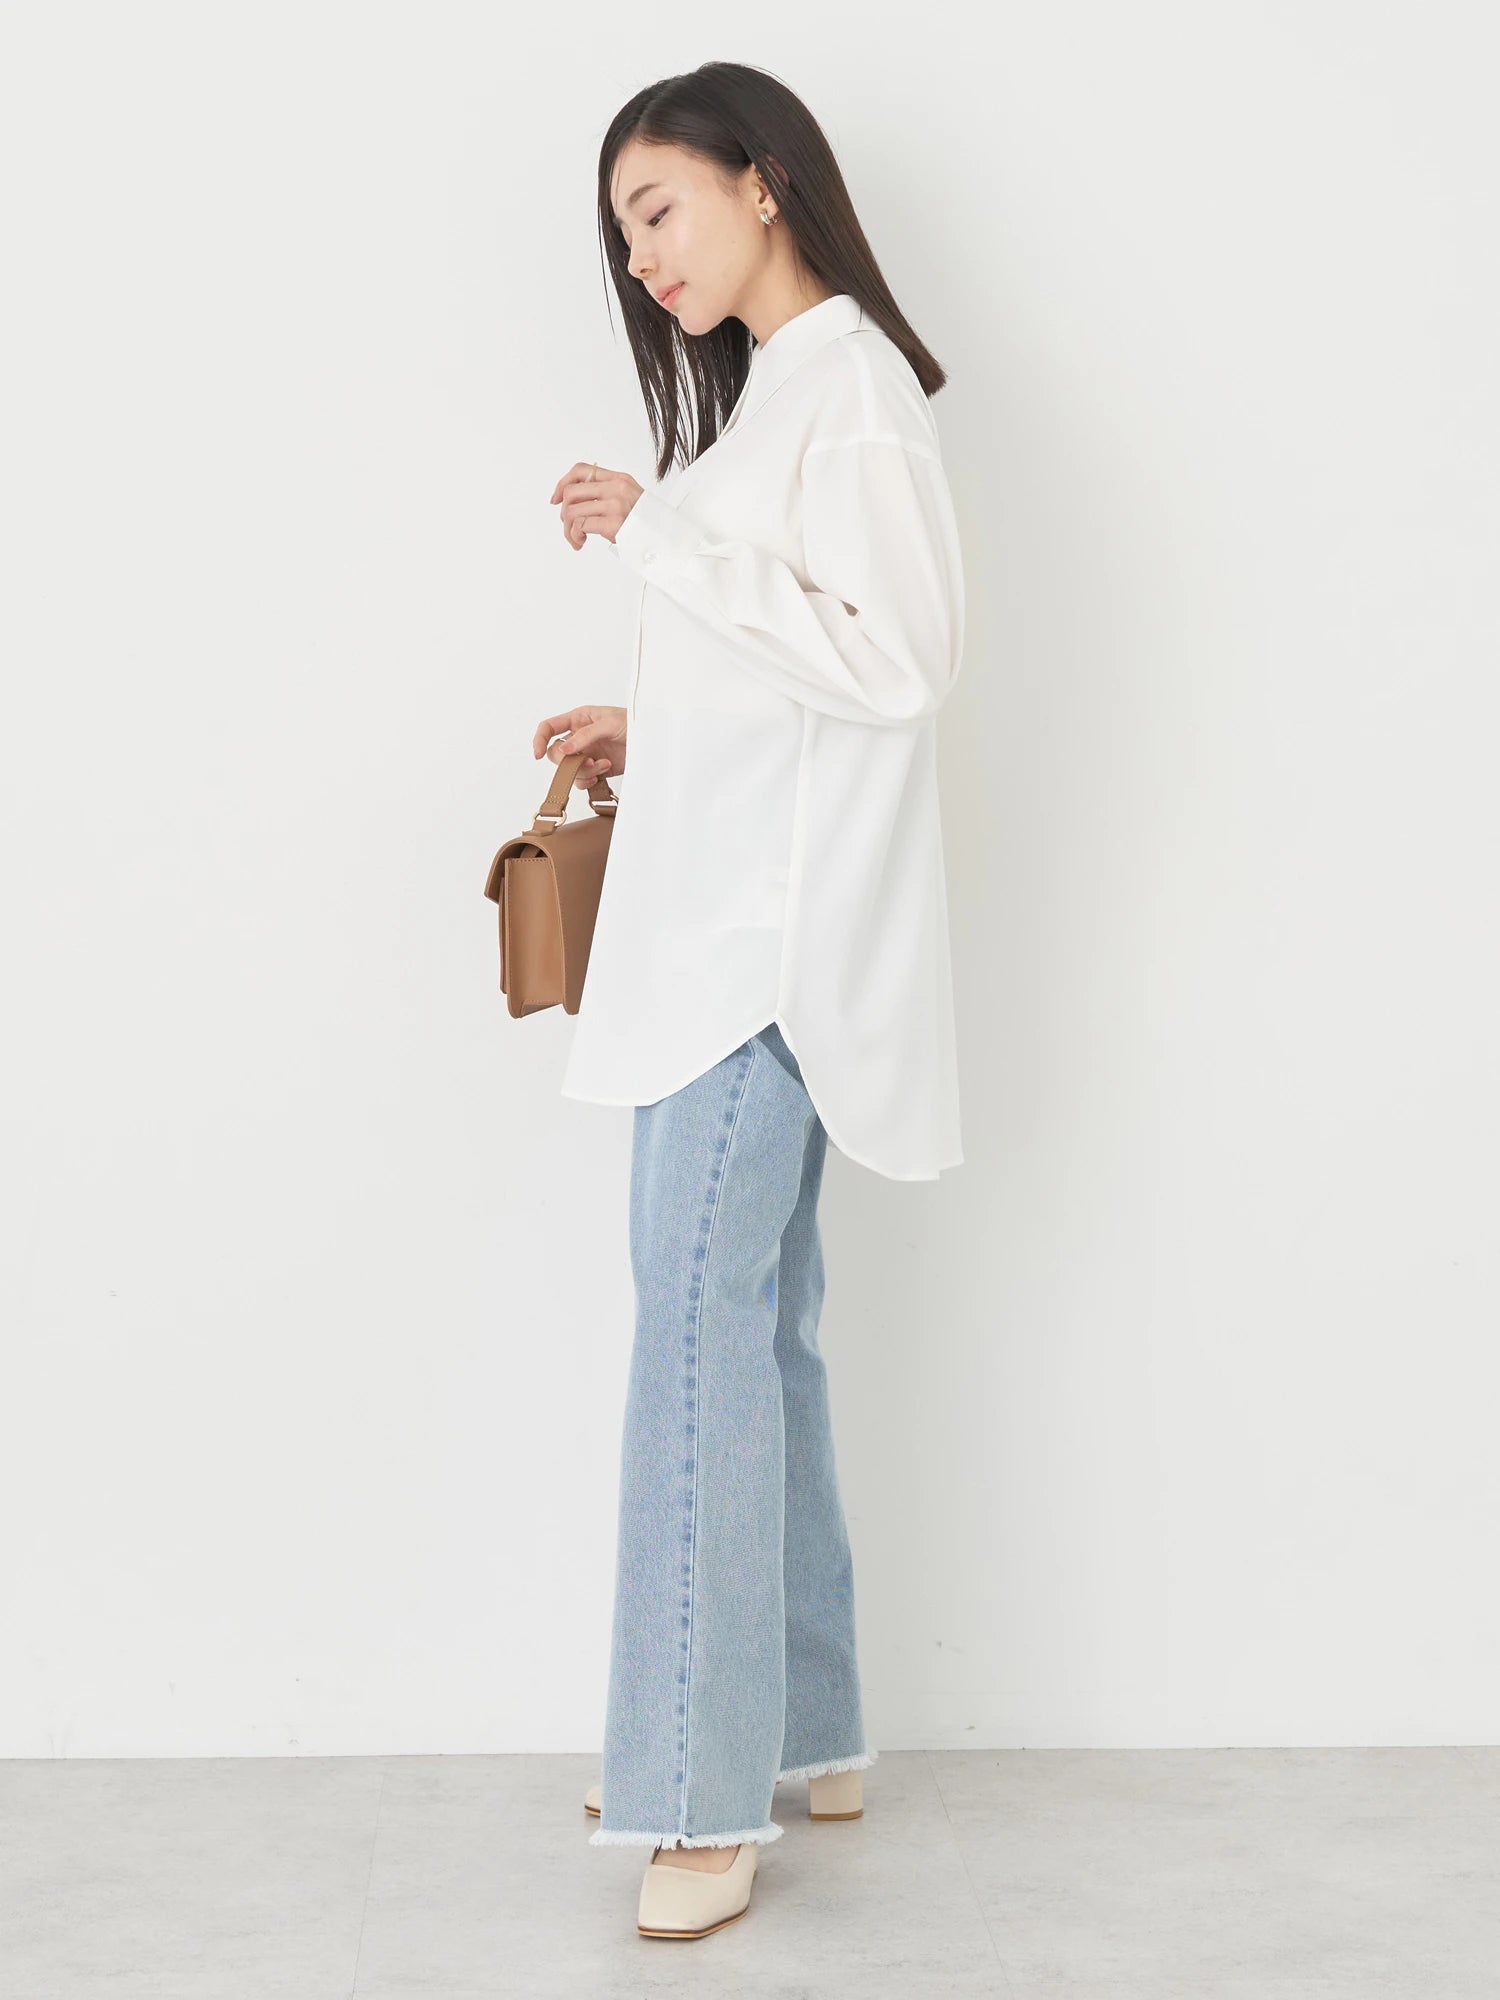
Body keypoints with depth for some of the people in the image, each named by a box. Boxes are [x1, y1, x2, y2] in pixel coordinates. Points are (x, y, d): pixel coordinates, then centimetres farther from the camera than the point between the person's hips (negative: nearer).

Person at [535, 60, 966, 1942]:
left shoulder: (849, 384, -9)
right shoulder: (770, 390, 20)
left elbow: (893, 657, -18)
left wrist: (666, 536, -16)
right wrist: (650, 730, 15)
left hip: (777, 932, -10)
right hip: (730, 921, 10)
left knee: (703, 1324, -11)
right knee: (752, 1323, 11)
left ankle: (706, 1791, -5)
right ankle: (801, 1732, 21)